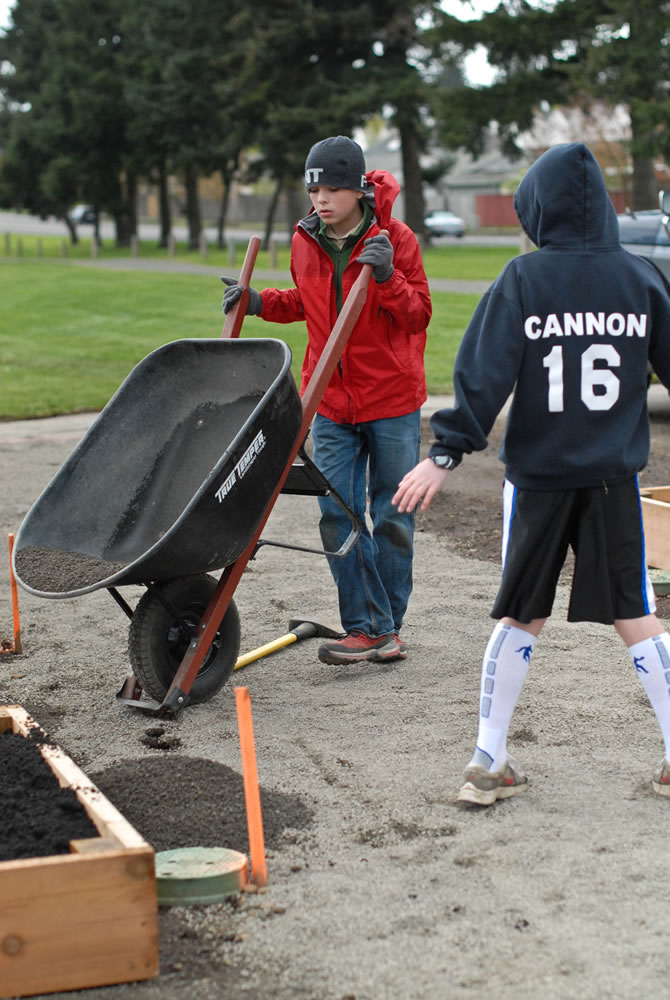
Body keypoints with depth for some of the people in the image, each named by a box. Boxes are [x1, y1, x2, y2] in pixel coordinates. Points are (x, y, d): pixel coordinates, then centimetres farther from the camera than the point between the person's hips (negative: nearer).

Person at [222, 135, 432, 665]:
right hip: (332, 402, 4)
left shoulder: (395, 238, -9)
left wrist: (386, 277, -24)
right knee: (338, 516, -2)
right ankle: (367, 627, 7)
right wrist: (260, 302, 4)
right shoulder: (305, 241, 4)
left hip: (393, 401, -4)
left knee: (391, 516, 6)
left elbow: (419, 315, -8)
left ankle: (387, 624, 20)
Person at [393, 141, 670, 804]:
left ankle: (488, 762, 14)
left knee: (519, 618, 11)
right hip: (615, 476, 1)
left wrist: (447, 452, -9)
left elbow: (485, 373, -11)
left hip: (537, 476, -1)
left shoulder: (523, 278, -6)